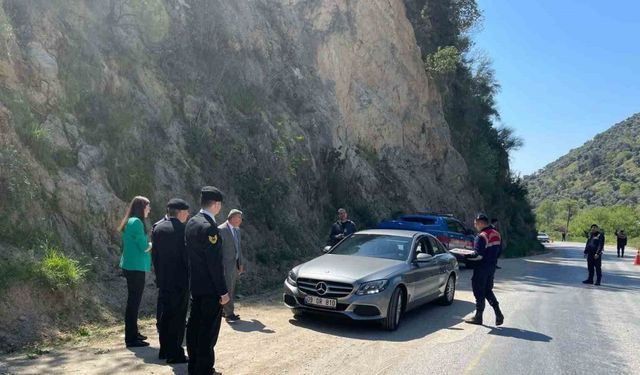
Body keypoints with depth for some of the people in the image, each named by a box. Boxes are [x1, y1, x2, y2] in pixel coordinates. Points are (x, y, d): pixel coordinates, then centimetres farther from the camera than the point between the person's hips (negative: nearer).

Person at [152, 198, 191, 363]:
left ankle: (164, 350, 27)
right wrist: (191, 277, -5)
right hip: (180, 280, -7)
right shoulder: (182, 229, -16)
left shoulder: (157, 227, 4)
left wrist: (158, 275, 16)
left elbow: (155, 254, 9)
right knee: (178, 317, 2)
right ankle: (175, 354, 8)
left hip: (163, 280, 7)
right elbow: (187, 255, -15)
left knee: (164, 316, 16)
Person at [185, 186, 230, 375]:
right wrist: (223, 291, -16)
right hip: (210, 288, -9)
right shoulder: (209, 227, -21)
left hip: (195, 285, 9)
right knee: (208, 330, 1)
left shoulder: (192, 222, 6)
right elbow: (215, 263, -21)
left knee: (194, 326, 16)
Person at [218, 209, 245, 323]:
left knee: (231, 289, 12)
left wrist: (241, 264, 17)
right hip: (226, 264, -8)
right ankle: (229, 314, -5)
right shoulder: (221, 230, -12)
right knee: (227, 288, -8)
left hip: (235, 264, 8)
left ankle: (224, 310, 23)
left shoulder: (237, 230, 13)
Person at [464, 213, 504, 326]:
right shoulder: (497, 234, 8)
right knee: (488, 291, 19)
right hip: (491, 267, 9)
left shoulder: (482, 236, -20)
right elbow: (499, 251, 15)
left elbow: (478, 255, -23)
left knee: (479, 293, 2)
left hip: (481, 269, -9)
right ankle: (498, 314, 13)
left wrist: (466, 256, -12)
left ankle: (478, 317, 11)